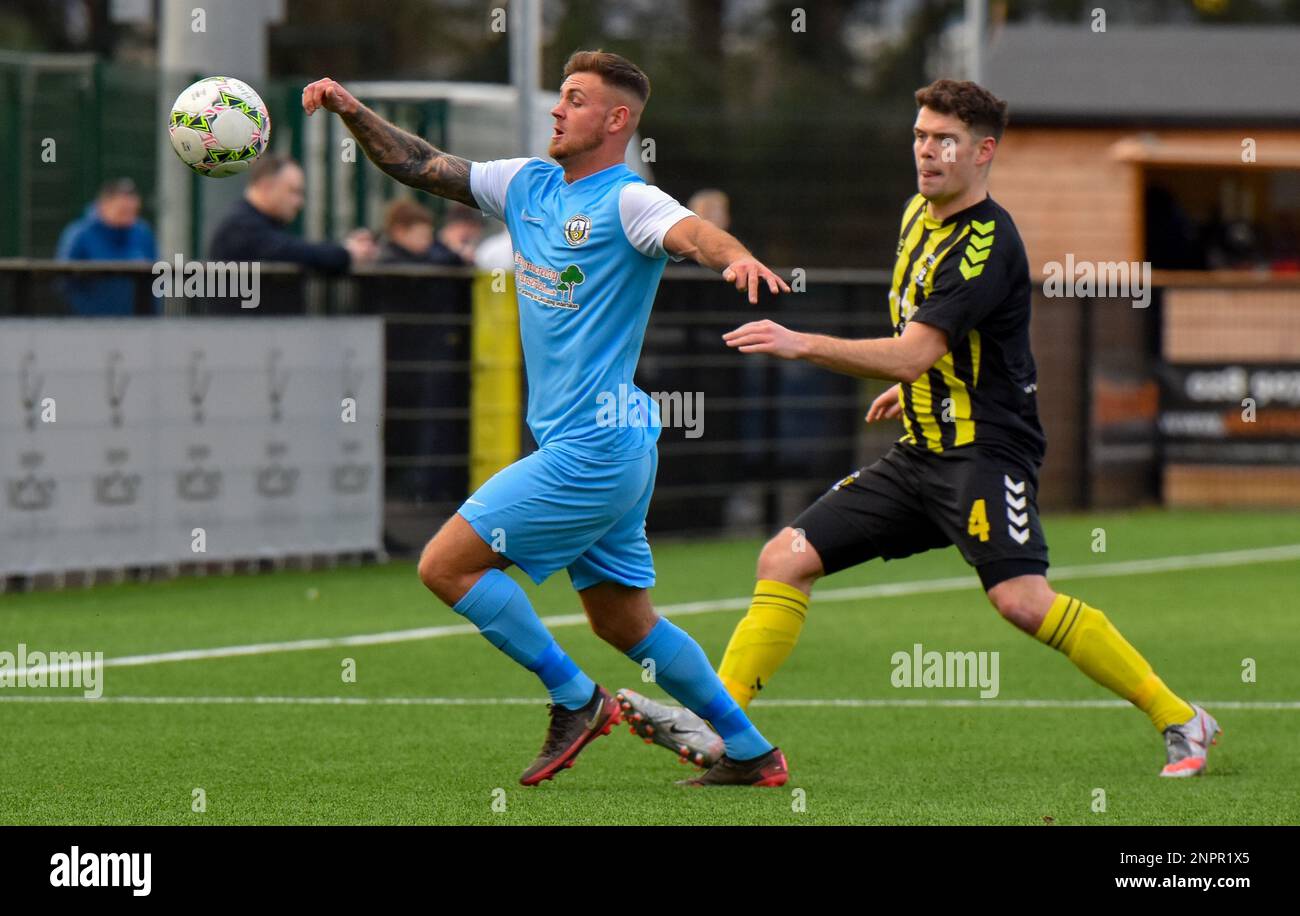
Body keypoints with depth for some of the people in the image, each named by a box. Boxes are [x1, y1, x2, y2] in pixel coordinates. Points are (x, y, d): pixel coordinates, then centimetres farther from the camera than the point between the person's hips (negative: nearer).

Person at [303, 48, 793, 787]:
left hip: (593, 449, -9)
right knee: (626, 622, 15)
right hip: (606, 450, 9)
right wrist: (353, 111, 1)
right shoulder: (529, 186, 12)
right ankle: (752, 753, 21)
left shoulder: (627, 201, -12)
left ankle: (576, 699, 1)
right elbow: (421, 167, 15)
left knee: (447, 565, -8)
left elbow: (689, 231, -32)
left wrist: (736, 256, -54)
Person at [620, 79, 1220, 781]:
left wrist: (800, 345, -31)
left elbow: (913, 353, -26)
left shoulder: (988, 243, -17)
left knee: (1020, 598, -26)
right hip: (920, 453, 9)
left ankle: (1180, 721, -15)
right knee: (785, 559, 0)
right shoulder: (919, 214, 12)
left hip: (987, 448, -9)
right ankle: (715, 727, -1)